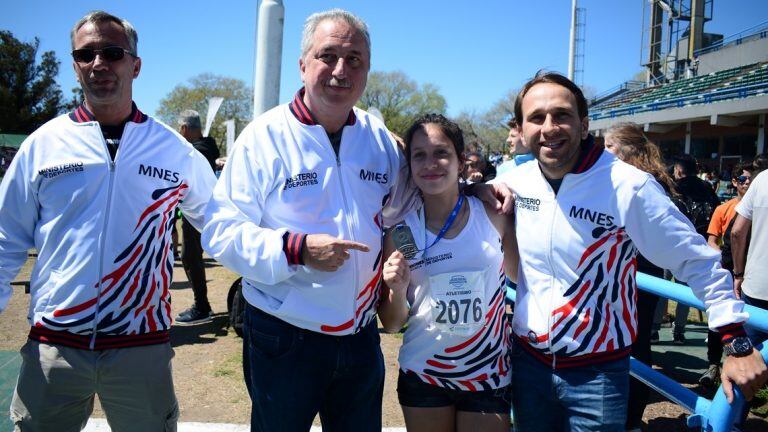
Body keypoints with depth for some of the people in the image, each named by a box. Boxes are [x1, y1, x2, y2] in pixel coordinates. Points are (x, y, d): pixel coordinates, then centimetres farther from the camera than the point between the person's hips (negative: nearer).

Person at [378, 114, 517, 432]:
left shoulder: (493, 217, -7)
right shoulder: (401, 230, -6)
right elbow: (392, 325, -1)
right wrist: (398, 289, -20)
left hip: (488, 377, 0)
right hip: (422, 377, 1)